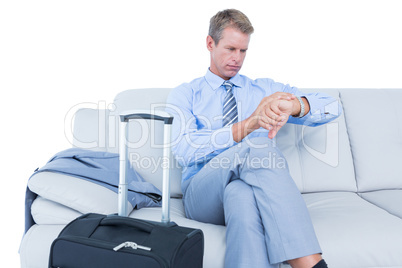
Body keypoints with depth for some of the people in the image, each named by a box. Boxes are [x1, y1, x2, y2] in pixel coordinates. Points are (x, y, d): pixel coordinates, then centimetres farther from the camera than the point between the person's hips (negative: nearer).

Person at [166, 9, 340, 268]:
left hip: (262, 190, 2)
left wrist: (294, 105, -18)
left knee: (240, 194, -37)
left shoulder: (266, 89, 19)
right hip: (203, 195, -1)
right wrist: (248, 125, -23)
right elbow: (184, 150, -9)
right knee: (259, 147, -33)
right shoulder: (184, 95, 12)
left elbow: (332, 106, 8)